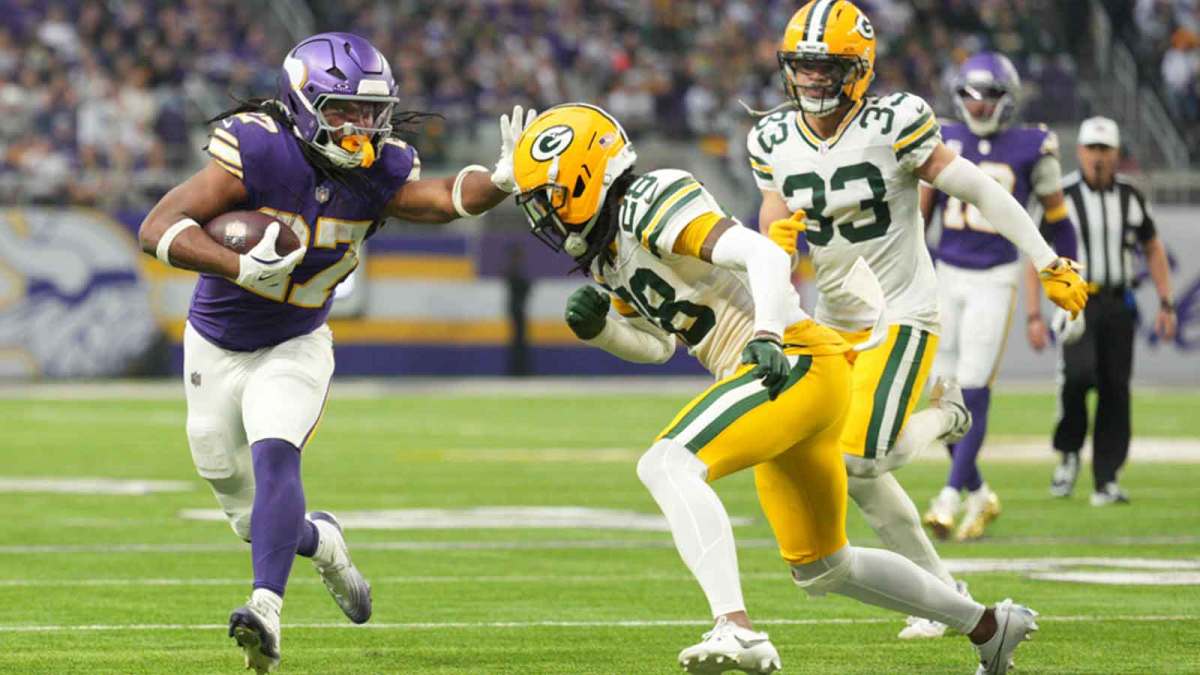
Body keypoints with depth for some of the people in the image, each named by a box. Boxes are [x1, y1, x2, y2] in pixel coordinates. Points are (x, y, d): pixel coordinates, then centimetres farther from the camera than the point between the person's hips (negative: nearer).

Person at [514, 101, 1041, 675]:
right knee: (821, 569, 20)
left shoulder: (650, 205, -13)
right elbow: (656, 345, 26)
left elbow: (765, 256, -22)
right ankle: (988, 625, 34)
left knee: (667, 465, -28)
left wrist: (767, 334, -37)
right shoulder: (608, 253, 15)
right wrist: (598, 329, 7)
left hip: (795, 363, -10)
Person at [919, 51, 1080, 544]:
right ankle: (978, 494, 20)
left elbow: (1056, 221, 5)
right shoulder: (945, 143, 4)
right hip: (947, 276, 4)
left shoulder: (1030, 148, -4)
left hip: (994, 281, -4)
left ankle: (950, 499, -10)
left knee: (973, 395, -11)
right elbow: (917, 217, 10)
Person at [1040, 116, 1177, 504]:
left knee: (1115, 389, 0)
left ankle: (1106, 481, 6)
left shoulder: (1129, 196, 7)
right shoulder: (1062, 196, -4)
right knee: (1078, 374, -25)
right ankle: (1069, 453, -1)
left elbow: (1153, 250, 18)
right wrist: (1034, 314, -9)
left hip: (1117, 305, 4)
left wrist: (1166, 304, 10)